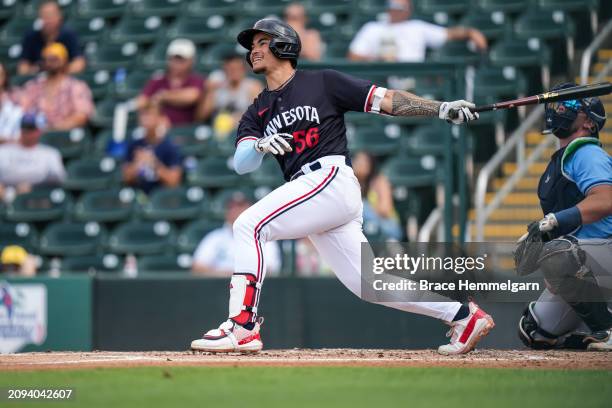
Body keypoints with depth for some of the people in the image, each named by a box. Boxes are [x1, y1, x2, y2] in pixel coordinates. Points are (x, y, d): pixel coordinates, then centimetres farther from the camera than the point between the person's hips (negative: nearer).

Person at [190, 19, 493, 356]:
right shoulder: (257, 112, 22)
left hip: (331, 178, -7)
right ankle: (464, 315, 12)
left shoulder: (323, 83, 7)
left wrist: (441, 109, -10)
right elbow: (241, 163, 5)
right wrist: (261, 145, -18)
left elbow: (387, 100, 2)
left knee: (249, 225, -18)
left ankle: (242, 327, -21)